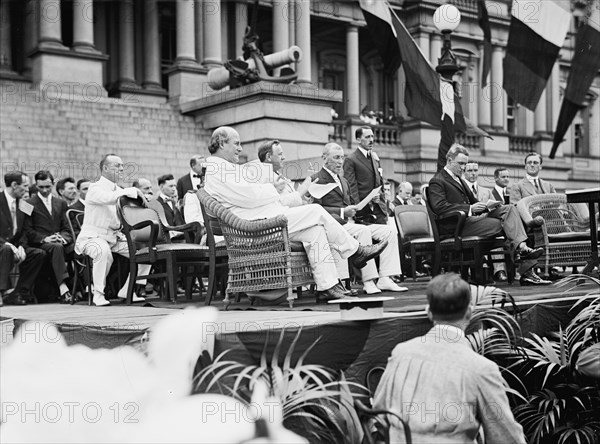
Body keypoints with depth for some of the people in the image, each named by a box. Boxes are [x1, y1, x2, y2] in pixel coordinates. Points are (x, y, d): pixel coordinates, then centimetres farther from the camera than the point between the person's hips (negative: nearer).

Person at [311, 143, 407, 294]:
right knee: (363, 230, -35)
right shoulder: (316, 179, -1)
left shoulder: (343, 181, 28)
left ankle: (384, 279, -19)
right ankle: (368, 282, -36)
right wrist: (342, 212, -18)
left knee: (388, 231, -9)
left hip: (348, 223, 9)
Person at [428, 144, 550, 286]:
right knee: (505, 224, -20)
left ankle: (522, 247, -28)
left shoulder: (459, 179, 27)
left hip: (471, 217, 9)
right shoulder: (437, 182, -3)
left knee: (509, 209, -12)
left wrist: (486, 205, 6)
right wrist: (469, 208, -21)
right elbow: (439, 207, -18)